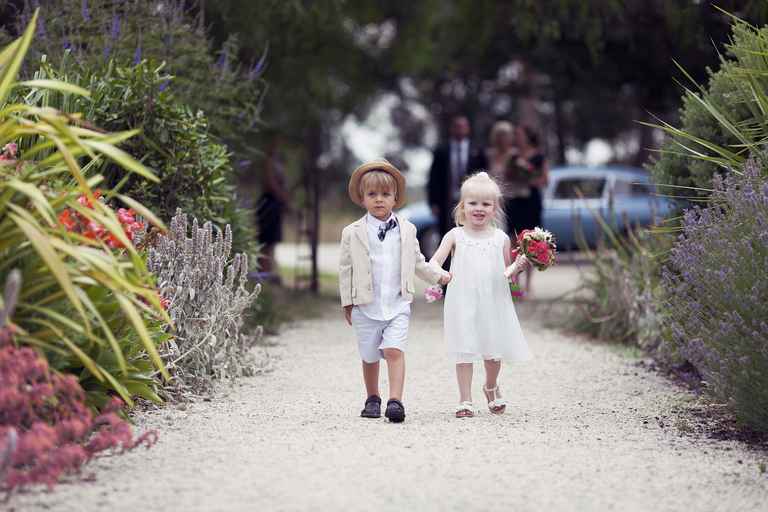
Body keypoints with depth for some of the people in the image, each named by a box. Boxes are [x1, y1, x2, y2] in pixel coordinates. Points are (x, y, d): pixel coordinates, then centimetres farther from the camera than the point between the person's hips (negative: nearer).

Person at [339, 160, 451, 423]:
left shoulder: (406, 230, 6)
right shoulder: (353, 233, 0)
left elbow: (417, 263, 20)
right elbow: (345, 269, 4)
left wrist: (439, 276, 20)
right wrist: (347, 302, 3)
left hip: (398, 304, 0)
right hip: (366, 306, 0)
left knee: (394, 350, -15)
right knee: (370, 357, 10)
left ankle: (396, 401, -20)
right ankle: (372, 399, 28)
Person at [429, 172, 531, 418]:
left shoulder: (500, 238, 5)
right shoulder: (455, 236, 1)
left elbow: (507, 273, 11)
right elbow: (435, 260, -8)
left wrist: (519, 266, -9)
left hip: (493, 303, 2)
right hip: (463, 304, -2)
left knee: (493, 351, 10)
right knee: (465, 352, -1)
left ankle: (491, 387, 37)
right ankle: (465, 400, 7)